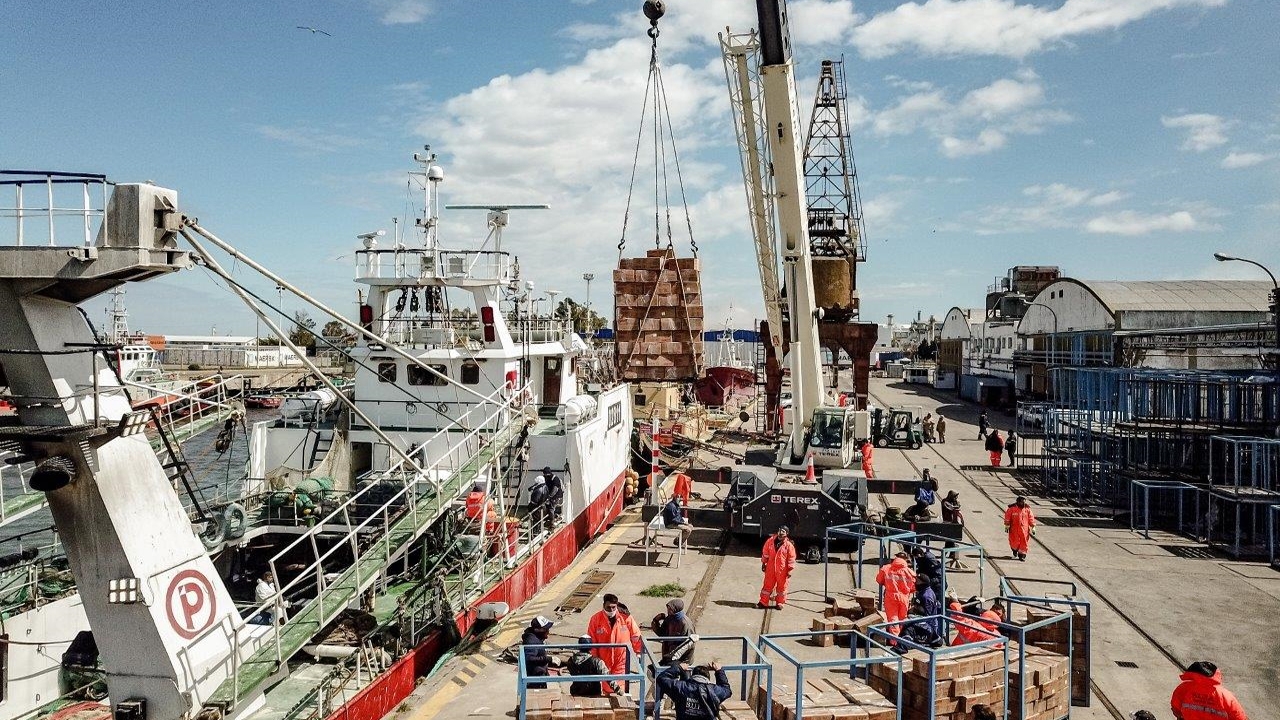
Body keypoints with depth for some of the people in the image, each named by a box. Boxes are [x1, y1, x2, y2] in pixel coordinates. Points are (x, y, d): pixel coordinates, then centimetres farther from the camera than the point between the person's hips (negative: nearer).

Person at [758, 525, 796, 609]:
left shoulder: (789, 545, -9)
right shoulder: (770, 541, -1)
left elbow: (791, 559, -6)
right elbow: (765, 553, 9)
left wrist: (790, 570, -7)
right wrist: (763, 564, 12)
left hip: (782, 570, -2)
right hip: (770, 568, 2)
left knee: (781, 586, 9)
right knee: (767, 585, 9)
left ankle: (780, 603, 24)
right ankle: (763, 602, 17)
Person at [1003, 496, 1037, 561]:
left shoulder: (1027, 509, 1)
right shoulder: (1012, 508, -7)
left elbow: (1031, 519, 5)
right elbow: (1007, 517, 0)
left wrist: (1033, 528, 4)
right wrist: (1007, 526, 1)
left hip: (1024, 529, 2)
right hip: (1014, 529, -2)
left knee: (1024, 543, 1)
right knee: (1014, 542, 3)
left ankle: (1022, 555, 14)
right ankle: (1015, 552, 31)